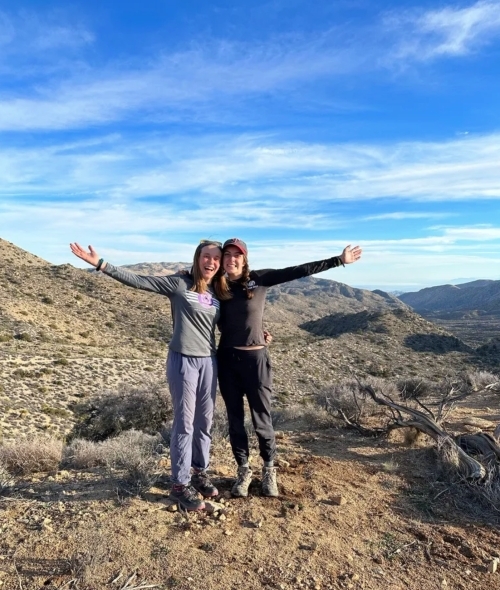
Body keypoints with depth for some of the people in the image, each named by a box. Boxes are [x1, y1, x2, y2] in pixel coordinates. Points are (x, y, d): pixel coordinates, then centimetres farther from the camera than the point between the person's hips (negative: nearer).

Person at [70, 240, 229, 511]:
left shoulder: (218, 293, 8)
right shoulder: (179, 283, -8)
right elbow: (137, 280, -11)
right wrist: (100, 263, -17)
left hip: (209, 361, 5)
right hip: (183, 360, -5)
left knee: (204, 422, 14)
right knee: (185, 422, 2)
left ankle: (200, 473, 32)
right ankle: (180, 484, 17)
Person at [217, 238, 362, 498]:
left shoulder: (259, 279, -5)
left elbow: (297, 271, -9)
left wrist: (338, 260, -10)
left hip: (255, 358, -3)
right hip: (227, 359, 3)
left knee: (261, 420, 7)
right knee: (235, 420, 12)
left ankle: (269, 470, 30)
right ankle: (243, 470, 31)